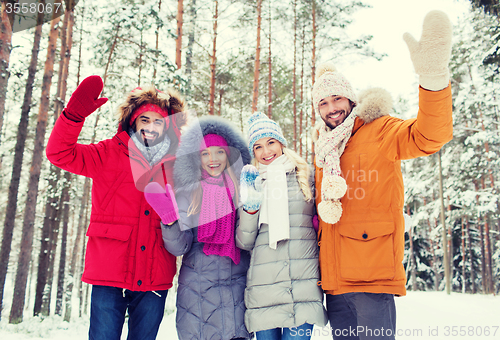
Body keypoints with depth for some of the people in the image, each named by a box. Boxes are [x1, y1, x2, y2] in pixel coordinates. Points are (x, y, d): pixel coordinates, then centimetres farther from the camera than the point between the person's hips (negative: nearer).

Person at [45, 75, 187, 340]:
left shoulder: (175, 164, 9)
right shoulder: (110, 154, 4)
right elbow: (60, 153, -6)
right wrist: (75, 112, -19)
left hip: (155, 279, 2)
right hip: (109, 277, -2)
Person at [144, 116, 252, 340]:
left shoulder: (242, 191, 5)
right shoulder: (188, 194, 1)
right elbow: (179, 247, -7)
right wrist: (169, 218, -24)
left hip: (238, 291, 1)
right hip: (197, 292, -1)